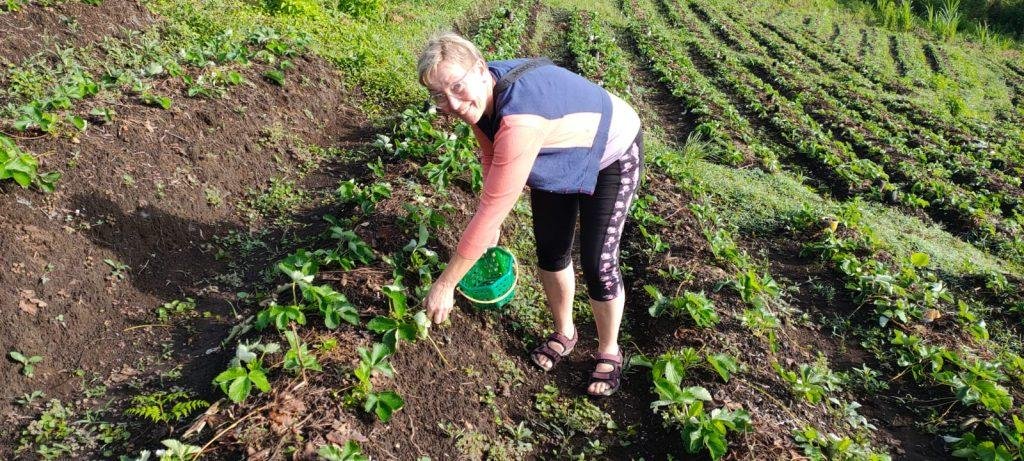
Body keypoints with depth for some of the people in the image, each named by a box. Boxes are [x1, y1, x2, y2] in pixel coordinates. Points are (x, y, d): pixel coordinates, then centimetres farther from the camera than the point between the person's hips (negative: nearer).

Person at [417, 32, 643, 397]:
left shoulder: (520, 120, -44)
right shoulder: (480, 94, -19)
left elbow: (493, 209, -41)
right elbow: (491, 156, -1)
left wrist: (445, 284, -32)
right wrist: (492, 227, 2)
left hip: (611, 156, -7)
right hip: (558, 154, 7)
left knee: (597, 263, -5)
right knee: (549, 248, 12)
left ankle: (609, 352, 22)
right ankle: (564, 333, 36)